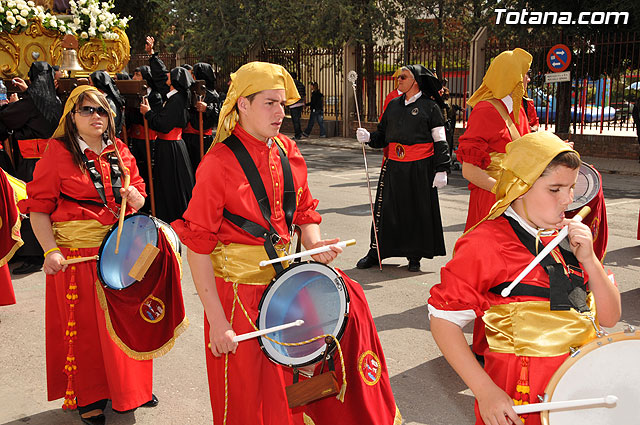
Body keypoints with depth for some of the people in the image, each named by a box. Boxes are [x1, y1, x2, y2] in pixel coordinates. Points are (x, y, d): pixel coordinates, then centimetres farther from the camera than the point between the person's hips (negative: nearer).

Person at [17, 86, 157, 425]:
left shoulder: (119, 152, 9)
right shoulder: (58, 153, -6)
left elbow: (138, 196, 18)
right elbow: (38, 207, -8)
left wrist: (135, 196, -6)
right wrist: (50, 250, -18)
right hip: (77, 253, -4)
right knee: (83, 324, 6)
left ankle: (130, 387, 33)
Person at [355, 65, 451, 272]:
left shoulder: (429, 106, -1)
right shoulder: (394, 105, 14)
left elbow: (440, 141, -2)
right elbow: (383, 136, 18)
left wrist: (441, 170, -9)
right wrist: (369, 137, -3)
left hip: (420, 168, -4)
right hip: (394, 166, 4)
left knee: (418, 211, 4)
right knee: (385, 209, 5)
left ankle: (414, 255, 17)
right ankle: (376, 251, 16)